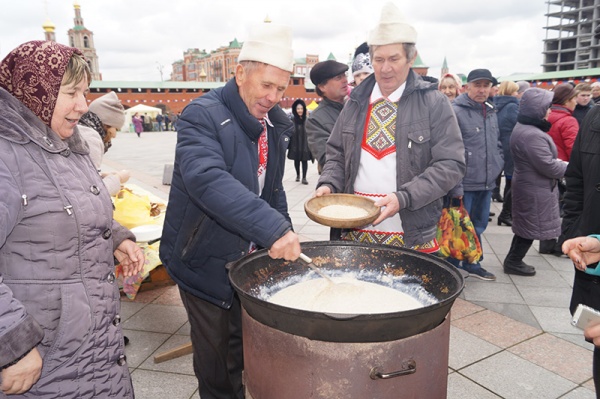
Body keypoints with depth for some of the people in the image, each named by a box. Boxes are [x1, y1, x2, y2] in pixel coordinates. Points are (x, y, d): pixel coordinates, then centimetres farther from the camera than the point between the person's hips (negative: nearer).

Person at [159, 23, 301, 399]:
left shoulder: (277, 123, 4)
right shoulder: (203, 115, -19)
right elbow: (206, 178, -38)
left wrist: (285, 233, 8)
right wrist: (273, 228, -44)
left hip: (252, 256, 6)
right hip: (205, 259, -6)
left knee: (246, 351, 22)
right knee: (215, 358, 11)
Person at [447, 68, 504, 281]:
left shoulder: (491, 112, 12)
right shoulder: (455, 111, -13)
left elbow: (497, 144, 25)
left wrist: (497, 166, 10)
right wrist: (455, 186, -19)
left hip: (486, 183, 8)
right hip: (464, 185, -8)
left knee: (478, 226, 19)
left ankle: (472, 264, 35)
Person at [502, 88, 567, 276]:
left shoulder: (523, 128, 8)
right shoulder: (532, 135, -27)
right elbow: (548, 167, -25)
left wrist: (557, 162, 8)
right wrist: (567, 166, -7)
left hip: (528, 185, 10)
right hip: (535, 189, -10)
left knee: (525, 225, 18)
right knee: (531, 226, 4)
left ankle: (513, 260, 29)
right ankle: (513, 262, 16)